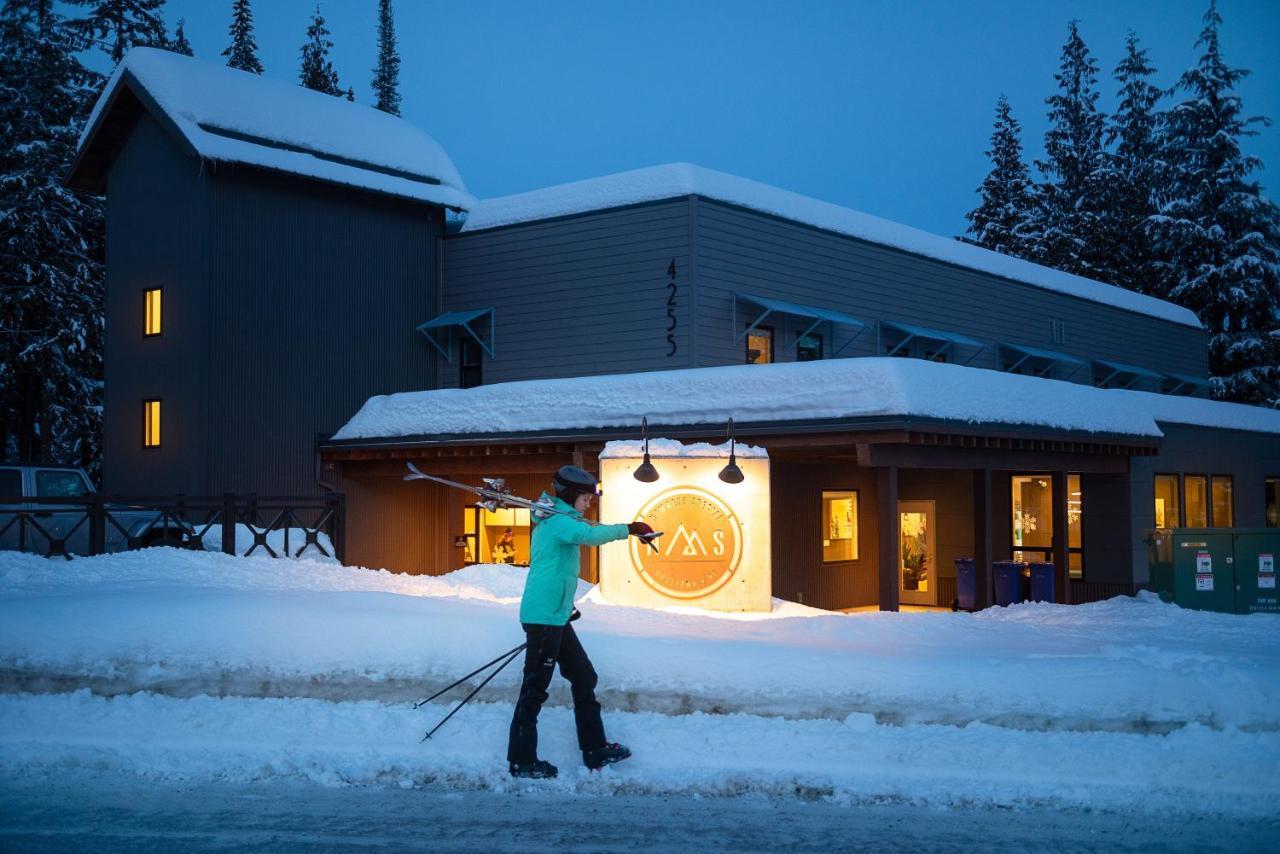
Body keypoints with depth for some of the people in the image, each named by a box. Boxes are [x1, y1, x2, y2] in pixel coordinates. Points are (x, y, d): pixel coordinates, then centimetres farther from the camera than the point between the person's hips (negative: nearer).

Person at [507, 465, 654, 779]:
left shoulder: (554, 520, 19)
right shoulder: (559, 520, -14)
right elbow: (590, 535, -35)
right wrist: (629, 529, -32)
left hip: (555, 616, 11)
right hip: (544, 616, -11)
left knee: (583, 677, 14)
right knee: (535, 687, -4)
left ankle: (594, 750, 19)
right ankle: (521, 761, 3)